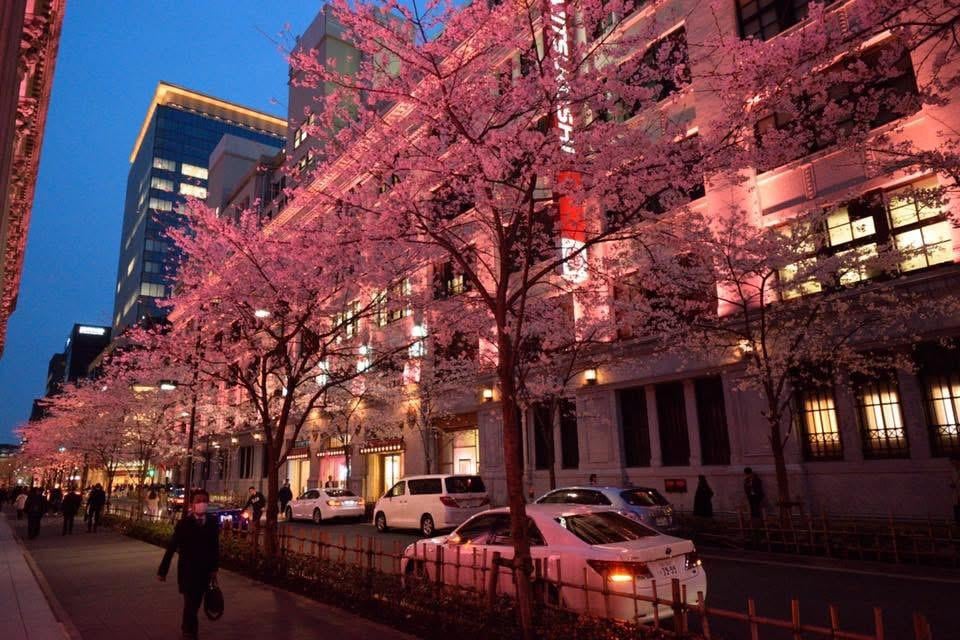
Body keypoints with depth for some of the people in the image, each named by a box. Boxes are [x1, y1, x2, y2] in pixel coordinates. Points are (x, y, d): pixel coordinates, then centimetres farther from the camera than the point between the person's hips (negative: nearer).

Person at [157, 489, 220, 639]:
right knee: (190, 602, -1)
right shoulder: (184, 523, -12)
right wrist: (162, 570, -10)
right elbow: (171, 547, -10)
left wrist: (214, 568, 0)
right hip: (187, 570, -3)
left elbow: (215, 546, 1)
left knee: (196, 602, 15)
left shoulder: (212, 522, -4)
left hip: (204, 570, 3)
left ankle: (187, 627, 38)